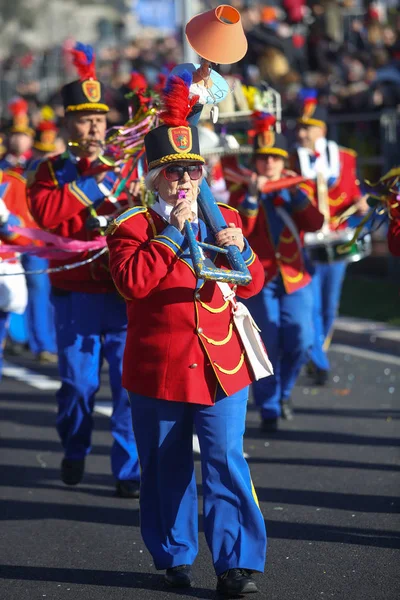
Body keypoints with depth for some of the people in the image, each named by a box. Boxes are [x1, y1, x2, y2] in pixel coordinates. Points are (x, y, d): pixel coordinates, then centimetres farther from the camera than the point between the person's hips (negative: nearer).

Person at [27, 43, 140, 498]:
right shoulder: (52, 170, 6)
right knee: (78, 383, 7)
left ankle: (130, 469, 6)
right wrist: (91, 184, -14)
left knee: (130, 384, -3)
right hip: (75, 296, 0)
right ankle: (74, 452, 31)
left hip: (126, 293, 0)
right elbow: (44, 212, -13)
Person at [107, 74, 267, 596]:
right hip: (158, 370, -2)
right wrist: (174, 232, -18)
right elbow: (131, 280, -19)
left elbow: (253, 284, 11)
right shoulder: (131, 226, -2)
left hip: (221, 366, 2)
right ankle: (174, 557, 24)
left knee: (227, 463, -5)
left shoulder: (224, 219, 10)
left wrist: (242, 250, -10)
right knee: (166, 468, 9)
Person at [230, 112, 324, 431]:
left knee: (301, 341, -6)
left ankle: (284, 391, 21)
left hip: (295, 276, 2)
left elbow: (315, 224, -6)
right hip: (259, 279, -2)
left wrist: (297, 193, -16)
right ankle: (269, 410, 10)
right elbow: (239, 232, -15)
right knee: (267, 347, -3)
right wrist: (252, 196, -23)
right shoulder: (243, 194, 1)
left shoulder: (296, 190, 9)